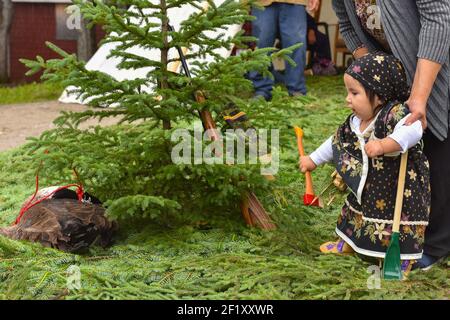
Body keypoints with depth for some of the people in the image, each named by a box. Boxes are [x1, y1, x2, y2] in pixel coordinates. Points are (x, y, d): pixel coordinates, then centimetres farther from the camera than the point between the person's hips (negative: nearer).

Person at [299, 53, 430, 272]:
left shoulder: (395, 113, -27)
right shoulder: (356, 122, -1)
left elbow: (412, 131, -47)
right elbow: (337, 141, 17)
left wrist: (384, 145, -60)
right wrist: (313, 159, 27)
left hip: (399, 192, -8)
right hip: (366, 192, 9)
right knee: (358, 217, 26)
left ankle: (403, 257, 17)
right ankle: (349, 242, 49)